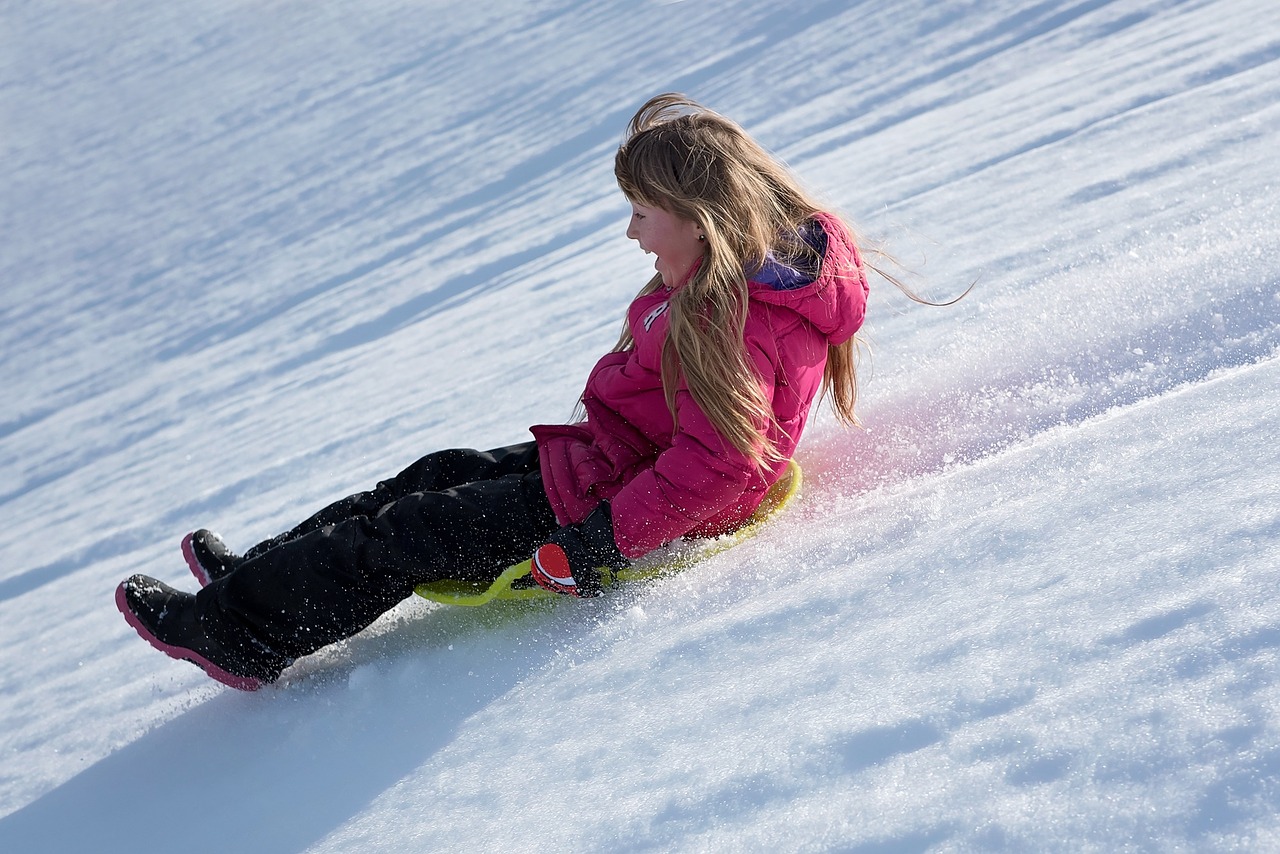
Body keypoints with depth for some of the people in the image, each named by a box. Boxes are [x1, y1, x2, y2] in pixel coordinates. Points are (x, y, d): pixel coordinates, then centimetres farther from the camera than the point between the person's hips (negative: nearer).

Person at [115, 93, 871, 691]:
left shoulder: (730, 324, -30)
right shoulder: (747, 274, 3)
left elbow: (708, 471, -35)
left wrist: (598, 544, -33)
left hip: (622, 502, -10)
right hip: (617, 463, 10)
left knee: (414, 530, -6)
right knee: (446, 474, 14)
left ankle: (242, 630, 7)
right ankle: (260, 572, 22)